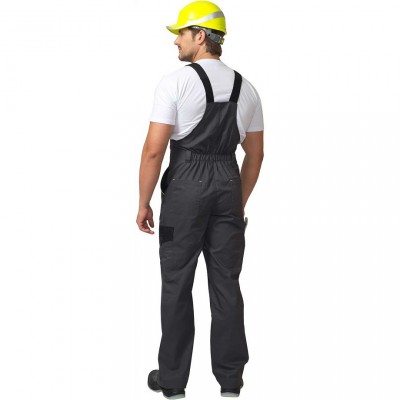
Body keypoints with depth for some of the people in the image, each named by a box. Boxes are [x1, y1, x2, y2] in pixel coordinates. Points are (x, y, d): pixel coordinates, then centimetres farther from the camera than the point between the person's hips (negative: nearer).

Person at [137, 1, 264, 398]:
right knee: (226, 283, 10)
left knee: (176, 283, 5)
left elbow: (154, 149, -13)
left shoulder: (175, 82, -10)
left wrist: (143, 204, -4)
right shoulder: (246, 88, 9)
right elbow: (255, 154, 14)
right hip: (228, 186, 5)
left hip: (185, 186, -5)